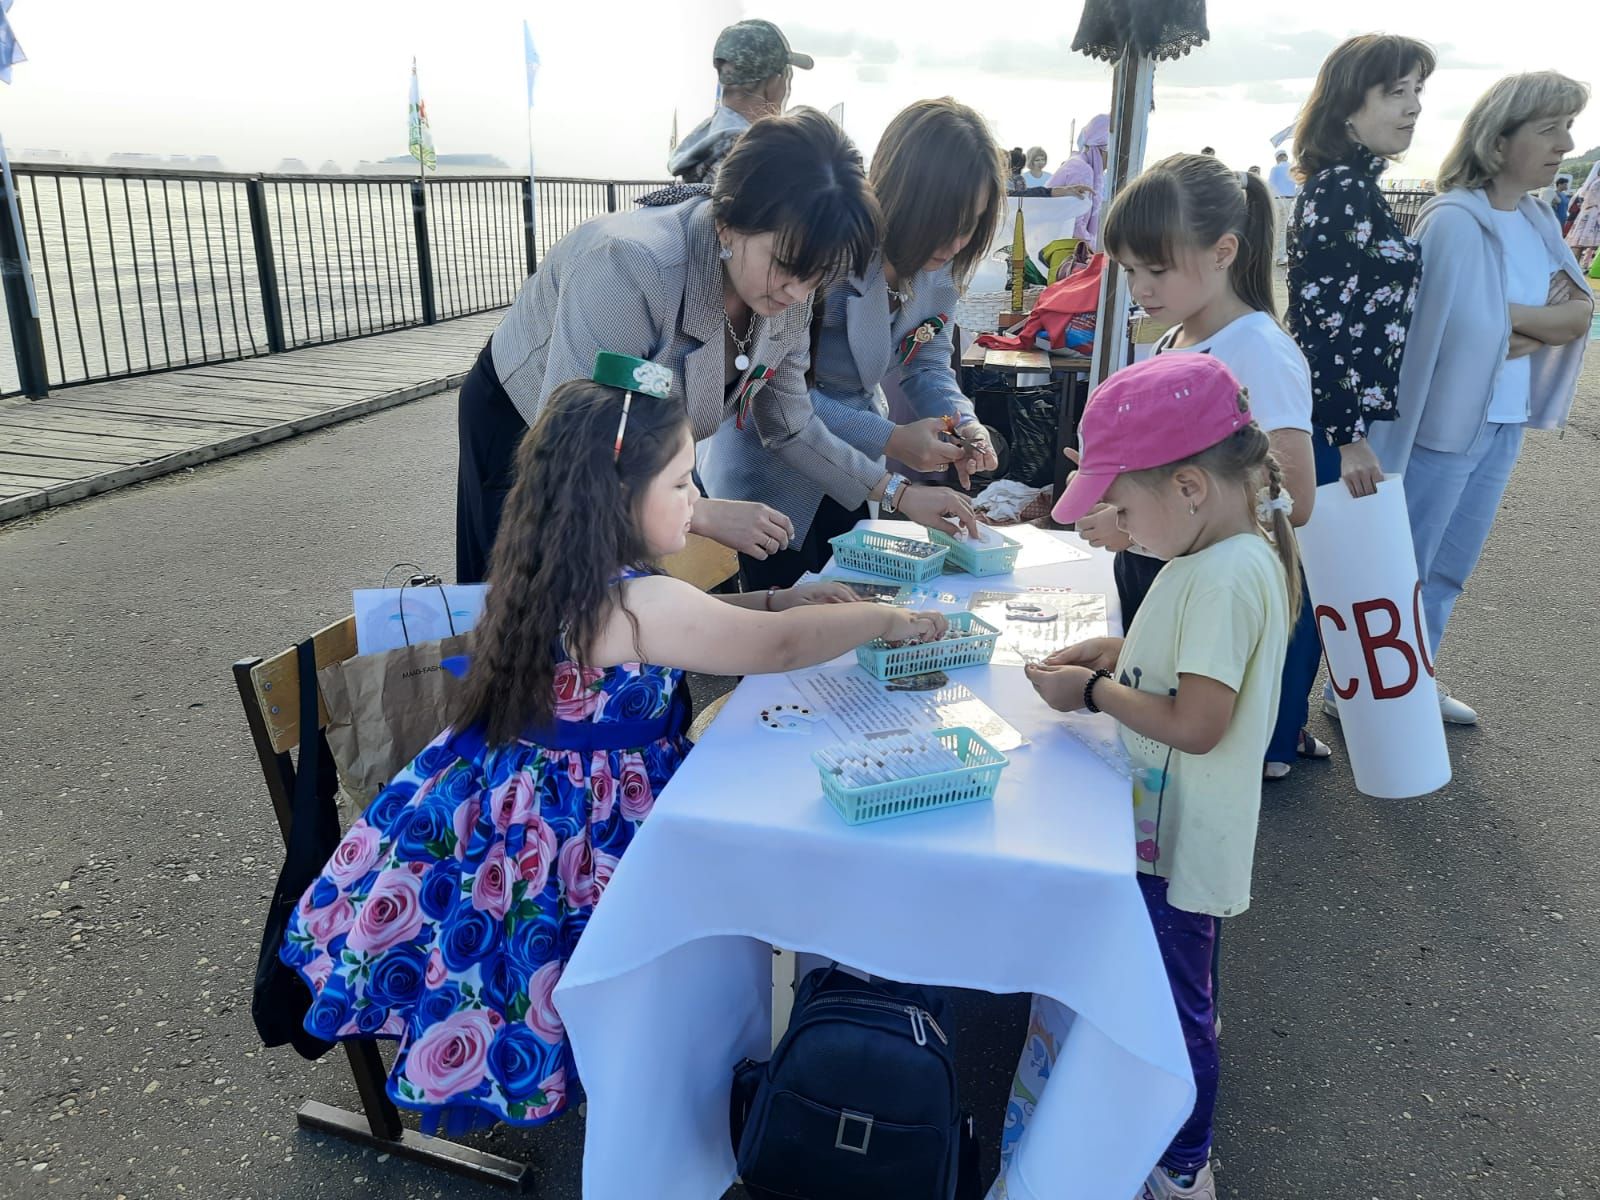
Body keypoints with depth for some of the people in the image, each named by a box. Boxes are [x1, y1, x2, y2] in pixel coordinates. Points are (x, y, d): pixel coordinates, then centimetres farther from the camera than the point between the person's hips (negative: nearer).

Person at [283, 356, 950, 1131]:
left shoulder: (562, 577, -1)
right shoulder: (635, 605, -28)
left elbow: (678, 626, 14)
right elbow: (776, 649, -25)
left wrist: (774, 600, 6)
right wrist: (887, 620, -10)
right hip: (581, 833, -9)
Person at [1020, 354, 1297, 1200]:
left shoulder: (1227, 577, -28)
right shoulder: (1223, 557, 3)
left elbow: (1196, 723, -30)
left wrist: (1094, 693, -19)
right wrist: (1114, 651, 2)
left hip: (1180, 841, -10)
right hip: (1166, 823, 10)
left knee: (1175, 1001, 10)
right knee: (1176, 986, 27)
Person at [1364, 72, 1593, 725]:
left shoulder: (1537, 219, 9)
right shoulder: (1455, 221, -17)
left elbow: (1579, 314, 1)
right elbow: (1469, 331, -26)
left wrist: (1511, 318, -15)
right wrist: (1545, 321, -11)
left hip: (1505, 421, 8)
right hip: (1444, 421, -8)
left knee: (1449, 570, 17)